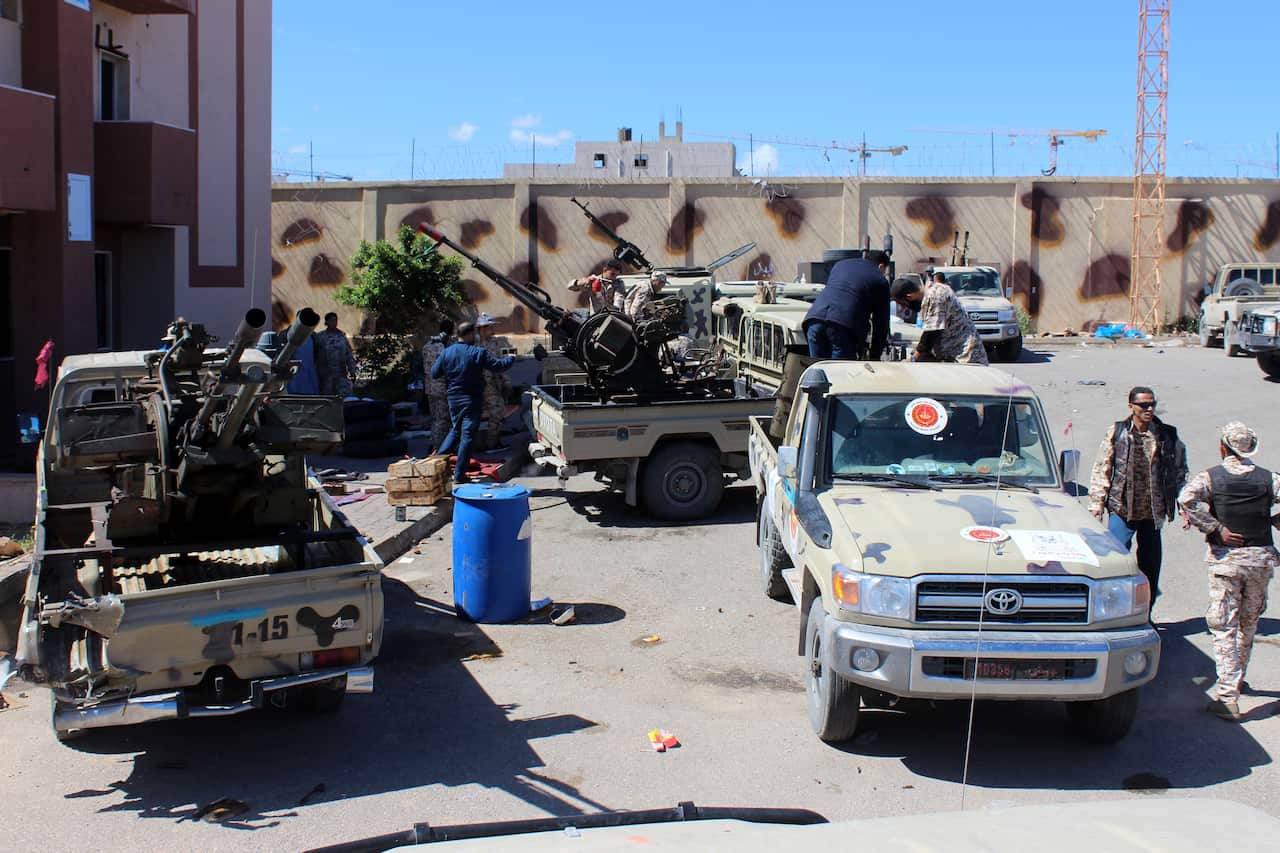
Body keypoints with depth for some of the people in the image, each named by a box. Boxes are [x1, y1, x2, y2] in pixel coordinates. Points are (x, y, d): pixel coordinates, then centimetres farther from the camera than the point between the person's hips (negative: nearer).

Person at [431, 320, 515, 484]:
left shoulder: (446, 352, 0)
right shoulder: (478, 352, -13)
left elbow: (434, 373, 4)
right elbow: (497, 365, -9)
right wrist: (510, 360, 11)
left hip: (453, 398, 5)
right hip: (472, 399, -5)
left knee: (455, 430, 24)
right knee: (468, 435, 0)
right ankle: (459, 474, 0)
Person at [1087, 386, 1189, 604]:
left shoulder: (1167, 435, 3)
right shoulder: (1116, 433, -3)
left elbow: (1179, 471, 12)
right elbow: (1101, 470, 0)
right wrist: (1097, 503, -6)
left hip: (1153, 512, 3)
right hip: (1122, 510, -3)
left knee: (1150, 563, 9)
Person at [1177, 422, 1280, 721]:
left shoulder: (1210, 477, -3)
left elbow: (1186, 499, -22)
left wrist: (1215, 529, -15)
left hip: (1225, 558, -3)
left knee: (1224, 627, -3)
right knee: (1249, 623, 19)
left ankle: (1227, 696, -12)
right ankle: (1235, 679, 35)